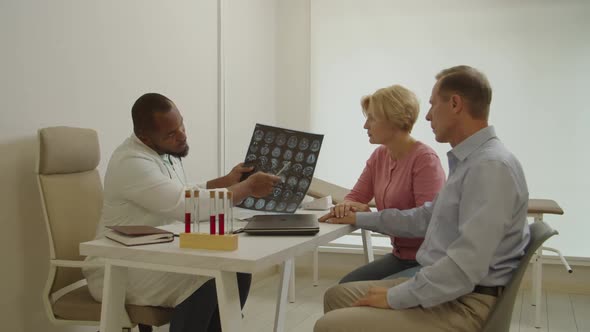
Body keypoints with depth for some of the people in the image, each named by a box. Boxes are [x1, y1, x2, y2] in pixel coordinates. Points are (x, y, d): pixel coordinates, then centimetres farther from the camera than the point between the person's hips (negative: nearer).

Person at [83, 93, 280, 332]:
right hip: (117, 271, -9)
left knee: (236, 273, -6)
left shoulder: (166, 150, 5)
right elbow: (187, 206, -31)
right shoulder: (131, 162, -25)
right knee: (203, 281, -28)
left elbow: (183, 197, 15)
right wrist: (247, 188, -22)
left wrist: (228, 180, 1)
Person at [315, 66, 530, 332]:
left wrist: (395, 297, -20)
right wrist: (360, 219, 26)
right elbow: (428, 217, 25)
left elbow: (466, 266, -28)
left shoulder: (491, 166, -21)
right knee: (337, 296, 13)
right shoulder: (468, 160, 13)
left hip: (462, 304, -10)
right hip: (441, 288, 10)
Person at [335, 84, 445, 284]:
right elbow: (354, 198, 8)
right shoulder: (379, 156, 6)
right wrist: (347, 206, -17)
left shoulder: (425, 159, -19)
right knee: (346, 287, -6)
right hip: (400, 257, 8)